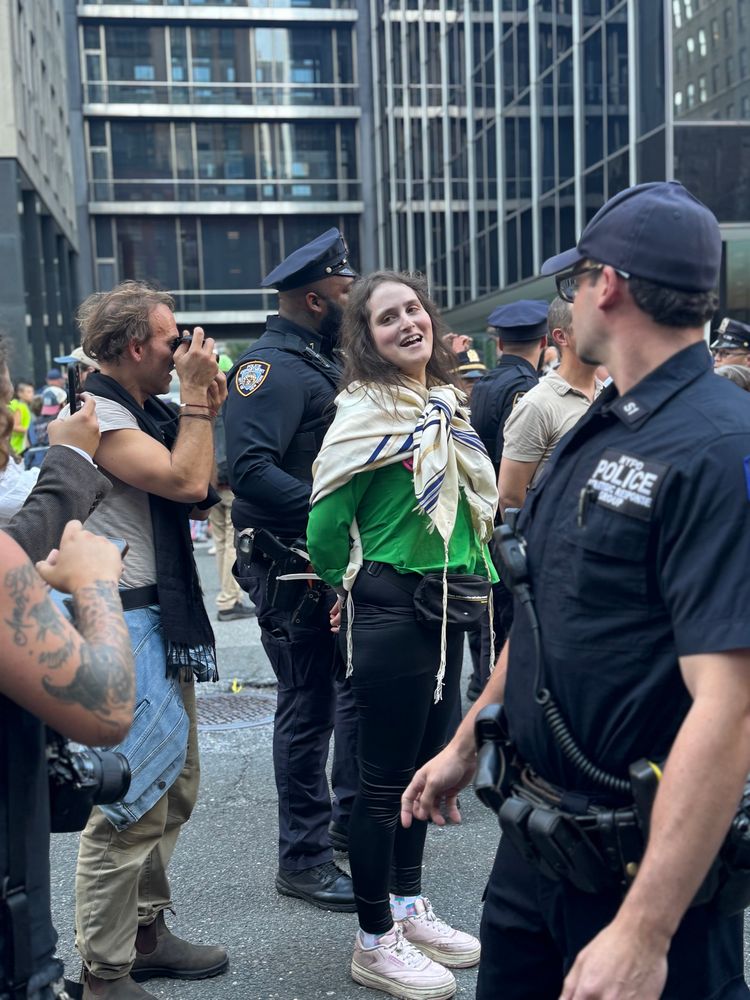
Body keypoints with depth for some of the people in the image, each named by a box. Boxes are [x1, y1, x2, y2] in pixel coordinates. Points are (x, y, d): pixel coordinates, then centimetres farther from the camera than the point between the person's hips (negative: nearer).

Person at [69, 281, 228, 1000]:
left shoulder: (144, 409, 14)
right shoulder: (98, 412, -14)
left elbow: (200, 490, 14)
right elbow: (186, 481, -22)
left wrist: (203, 410, 6)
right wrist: (195, 397, -10)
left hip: (162, 621, 10)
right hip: (124, 624, -10)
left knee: (174, 789, 17)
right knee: (131, 803, -6)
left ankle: (145, 933, 30)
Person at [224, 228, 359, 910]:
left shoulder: (324, 363, 17)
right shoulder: (271, 367, -15)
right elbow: (251, 467, -29)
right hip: (293, 571, -10)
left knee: (359, 688, 18)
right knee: (310, 707, 0)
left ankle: (350, 818, 36)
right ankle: (303, 859, 15)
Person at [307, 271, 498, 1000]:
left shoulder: (445, 405, 10)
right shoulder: (365, 415, -15)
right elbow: (325, 523, -14)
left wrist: (478, 574, 15)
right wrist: (347, 589, -1)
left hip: (446, 604, 8)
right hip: (391, 606, -8)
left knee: (425, 760, 17)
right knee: (386, 775, 2)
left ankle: (408, 907, 34)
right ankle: (374, 942, 18)